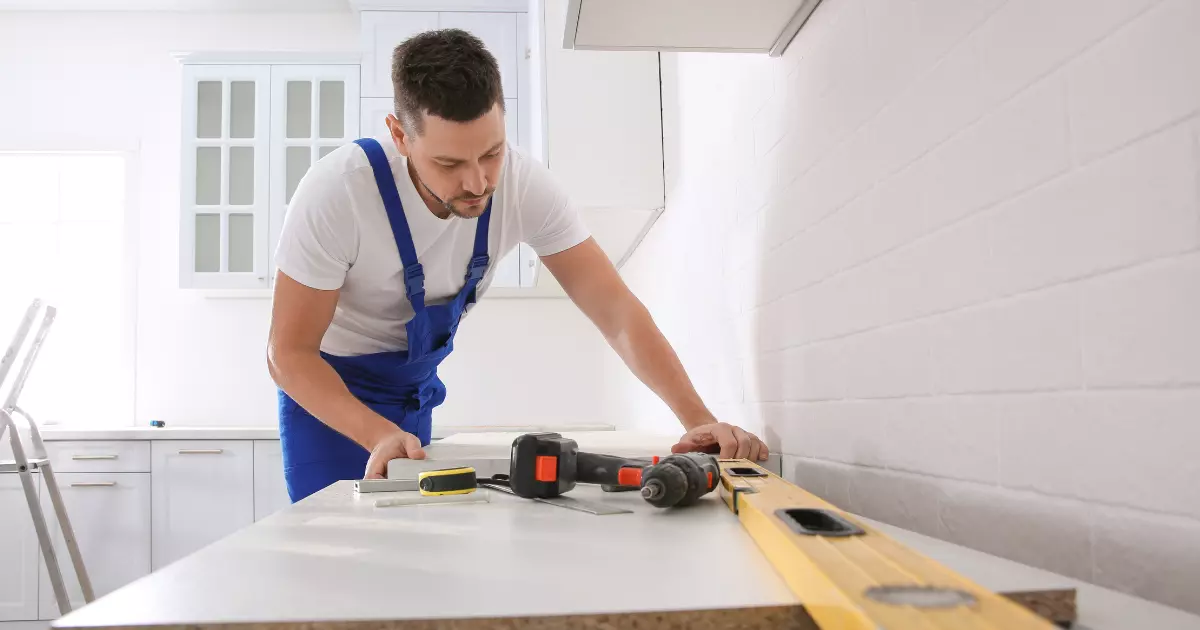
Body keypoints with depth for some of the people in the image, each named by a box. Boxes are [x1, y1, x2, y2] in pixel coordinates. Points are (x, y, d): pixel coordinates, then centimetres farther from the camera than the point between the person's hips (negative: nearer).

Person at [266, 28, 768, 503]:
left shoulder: (525, 185, -23)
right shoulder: (336, 192, -32)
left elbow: (616, 311, -24)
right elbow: (288, 352, -25)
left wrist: (698, 418, -38)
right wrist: (379, 435, -41)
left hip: (415, 386, 3)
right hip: (325, 386, -3)